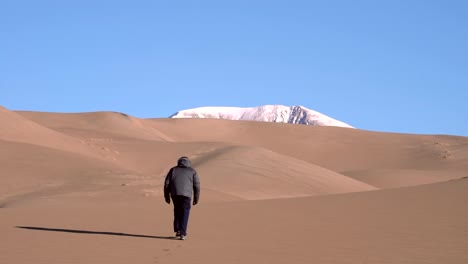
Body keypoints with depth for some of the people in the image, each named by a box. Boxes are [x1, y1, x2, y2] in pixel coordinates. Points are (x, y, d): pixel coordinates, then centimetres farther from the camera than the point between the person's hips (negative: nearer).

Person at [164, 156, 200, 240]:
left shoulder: (173, 170, 19)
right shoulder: (192, 171, 16)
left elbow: (167, 183, 12)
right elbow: (196, 185, 10)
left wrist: (167, 196, 15)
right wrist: (196, 198, 14)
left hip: (175, 194, 2)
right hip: (186, 194, -2)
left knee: (177, 211, 20)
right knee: (184, 213, 3)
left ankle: (177, 230, 18)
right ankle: (182, 233, -5)